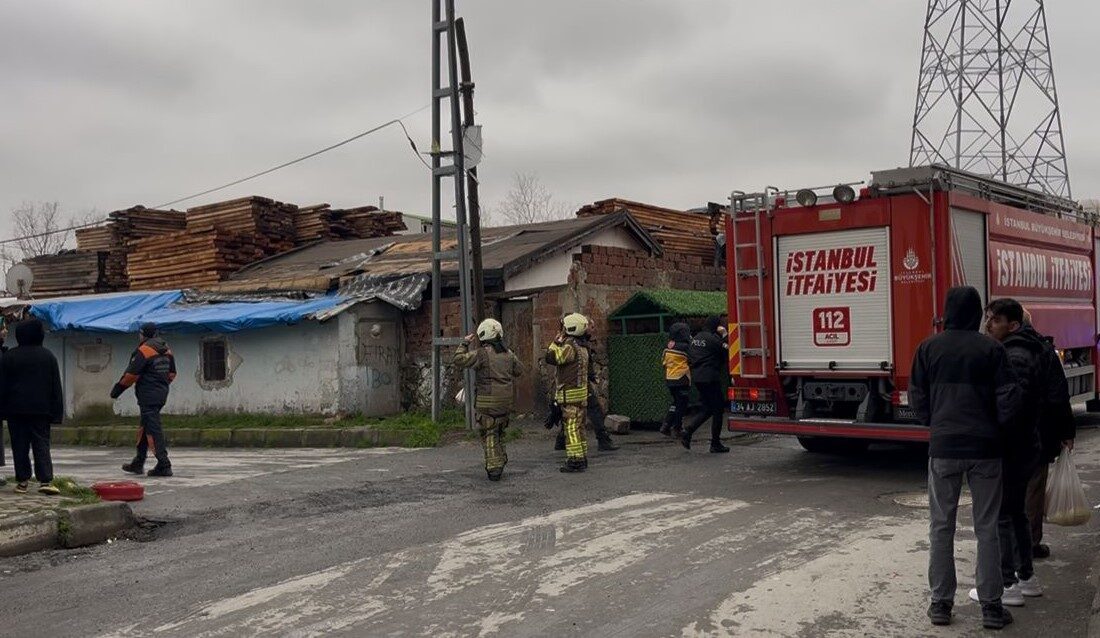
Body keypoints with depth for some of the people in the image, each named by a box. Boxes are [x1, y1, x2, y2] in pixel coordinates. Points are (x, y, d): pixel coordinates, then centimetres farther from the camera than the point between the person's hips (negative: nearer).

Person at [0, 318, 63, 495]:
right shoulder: (48, 356, 4)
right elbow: (56, 387, 5)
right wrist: (56, 412, 7)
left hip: (16, 409, 0)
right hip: (41, 409, 1)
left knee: (20, 446, 5)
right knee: (42, 444, 0)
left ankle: (22, 481, 6)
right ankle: (45, 480, -11)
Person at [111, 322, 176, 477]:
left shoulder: (143, 351, -13)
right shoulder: (166, 350, 11)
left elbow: (131, 374, -12)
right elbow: (172, 373, 16)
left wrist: (118, 389, 0)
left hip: (148, 396, -9)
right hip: (162, 393, 9)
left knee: (153, 429, -7)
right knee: (145, 426, 18)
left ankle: (164, 465, -10)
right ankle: (138, 463, 25)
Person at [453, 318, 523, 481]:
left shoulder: (482, 354, -12)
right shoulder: (508, 354, 7)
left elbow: (459, 359, -15)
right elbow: (519, 371, 19)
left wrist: (465, 343, -2)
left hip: (488, 402, -6)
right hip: (506, 400, 6)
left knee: (489, 434, 0)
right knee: (499, 431, 21)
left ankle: (494, 467, -7)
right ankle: (501, 461, 23)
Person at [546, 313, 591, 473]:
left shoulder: (570, 346, -16)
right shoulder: (582, 347, 15)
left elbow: (552, 357, -22)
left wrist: (557, 340, -14)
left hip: (570, 394, -10)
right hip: (581, 393, 10)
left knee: (571, 428, -8)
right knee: (579, 427, 14)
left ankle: (575, 461, -8)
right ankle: (582, 459, 18)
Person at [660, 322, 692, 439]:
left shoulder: (668, 347, 4)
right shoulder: (685, 347, -16)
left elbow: (664, 362, 12)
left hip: (669, 379, 7)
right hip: (682, 379, -7)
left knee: (676, 402, 20)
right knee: (681, 404, 4)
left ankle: (666, 425, 14)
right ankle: (677, 429, 6)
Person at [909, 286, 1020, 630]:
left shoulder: (929, 348, -1)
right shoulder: (991, 349, -4)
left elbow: (917, 399, 2)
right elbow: (1009, 398, -7)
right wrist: (993, 427, 10)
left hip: (943, 447, 0)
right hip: (984, 448, 0)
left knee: (941, 527, 9)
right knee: (987, 528, 8)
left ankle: (941, 603, 12)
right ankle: (991, 607, 11)